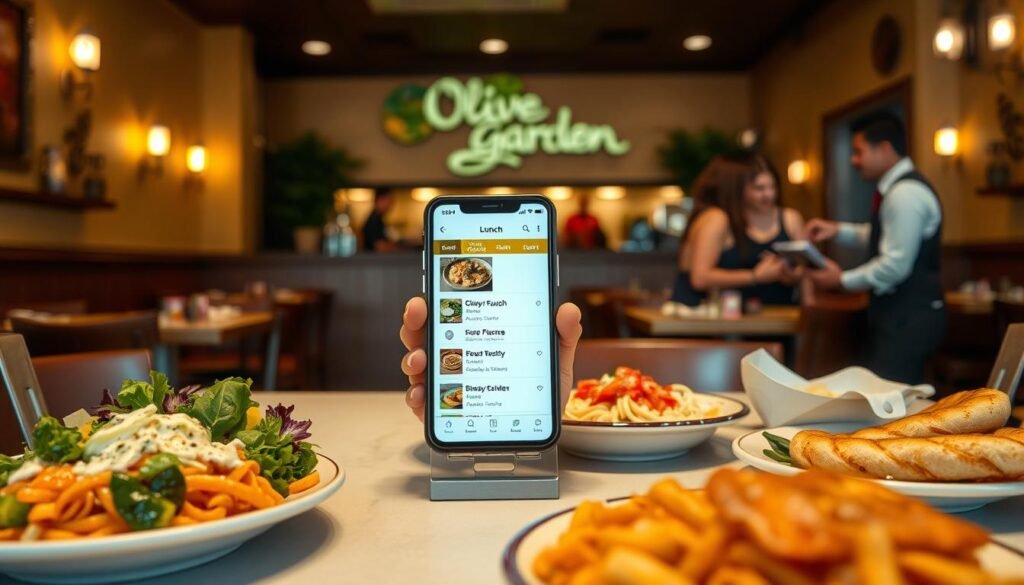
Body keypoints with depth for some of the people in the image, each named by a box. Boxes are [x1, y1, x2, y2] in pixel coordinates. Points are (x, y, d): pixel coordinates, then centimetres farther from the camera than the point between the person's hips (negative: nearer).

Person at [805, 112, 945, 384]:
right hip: (901, 313, 10)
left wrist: (843, 280, -12)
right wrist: (839, 230, 12)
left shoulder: (905, 193, -20)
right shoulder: (897, 187, 12)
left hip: (909, 317, -10)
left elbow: (896, 265, -24)